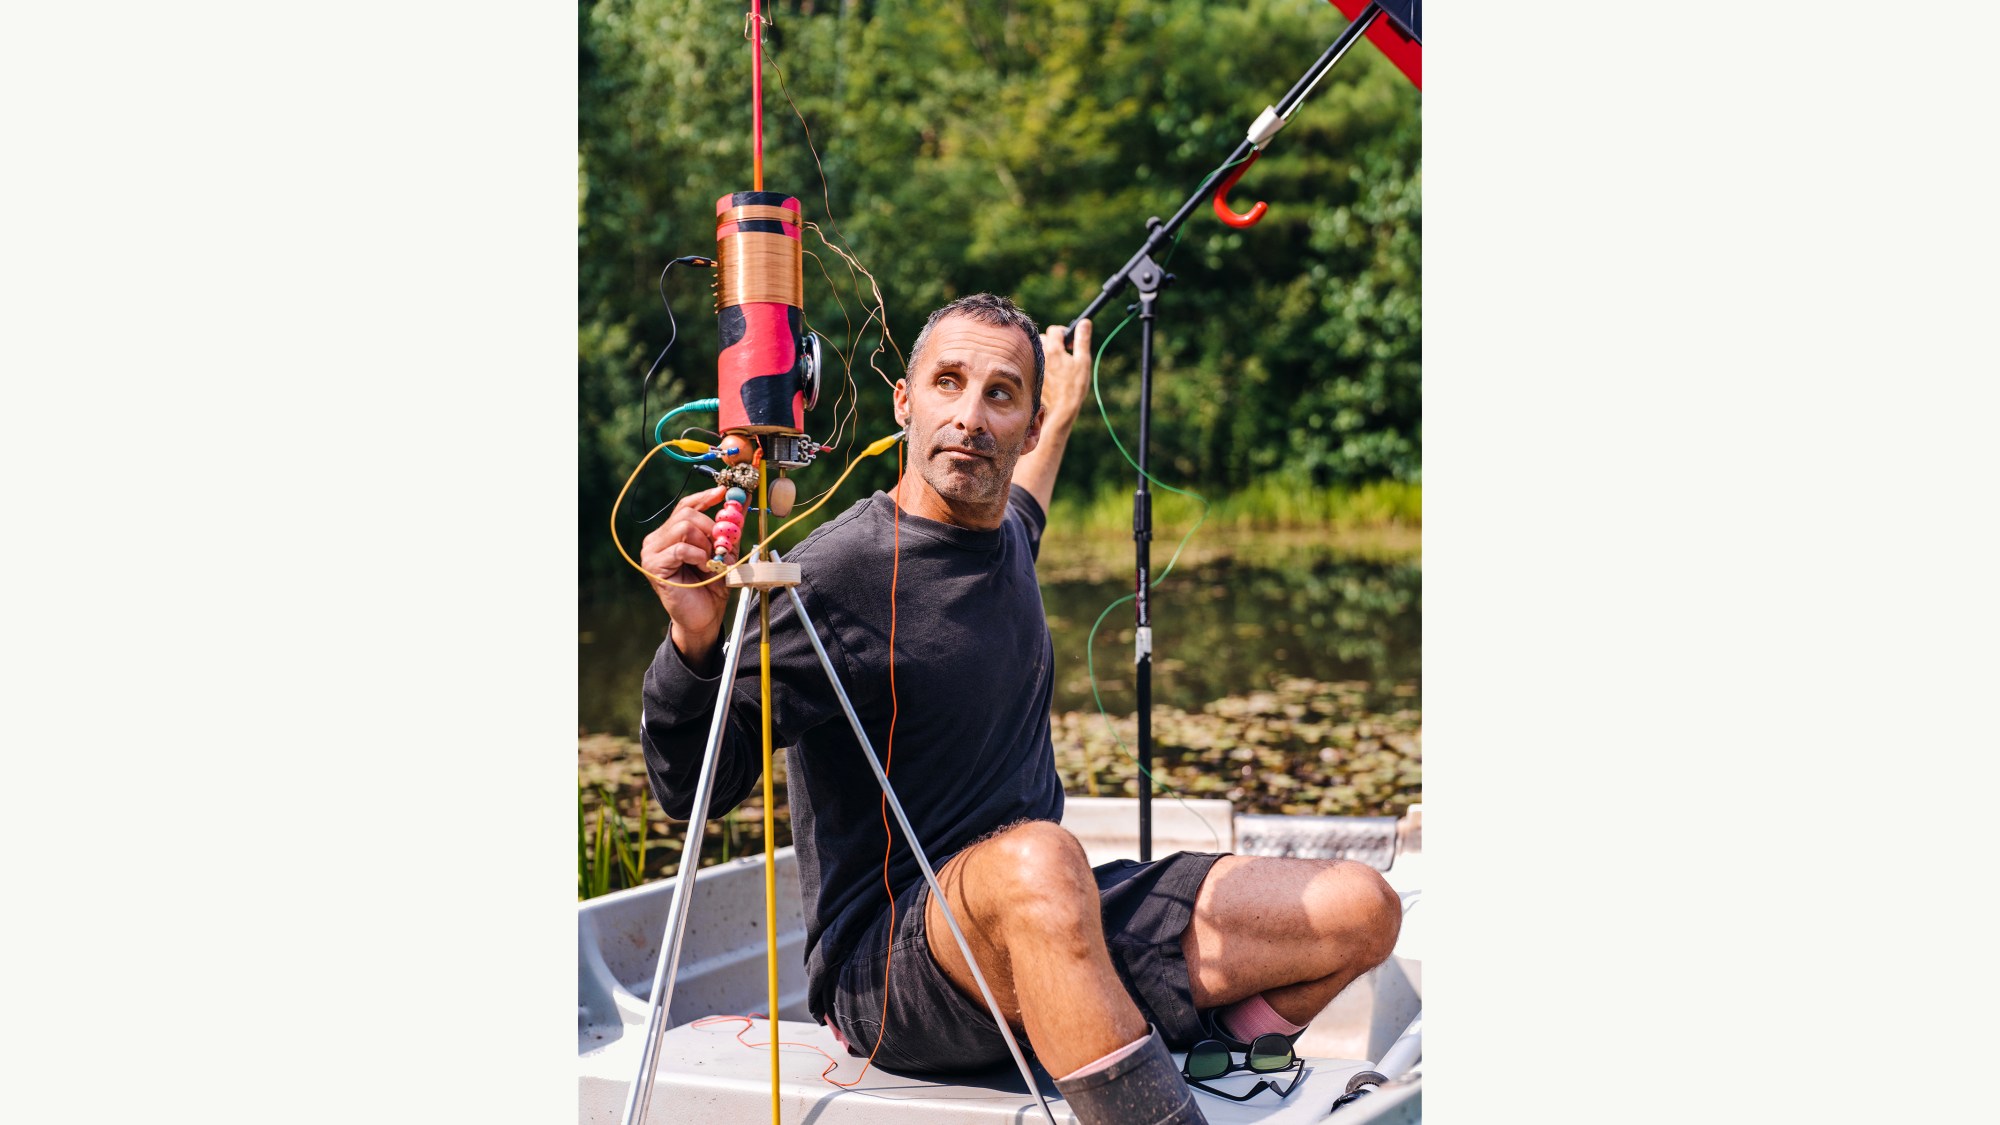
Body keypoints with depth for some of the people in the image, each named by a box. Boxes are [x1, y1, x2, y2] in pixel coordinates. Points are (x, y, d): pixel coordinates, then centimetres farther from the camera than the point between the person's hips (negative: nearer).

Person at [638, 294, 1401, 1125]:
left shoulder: (1006, 537, 10)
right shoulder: (833, 579, -14)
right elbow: (692, 789, -17)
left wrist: (1065, 408, 47)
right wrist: (695, 640, -34)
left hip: (1056, 931, 8)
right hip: (885, 964, -7)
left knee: (1358, 908, -4)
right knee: (1034, 860, -42)